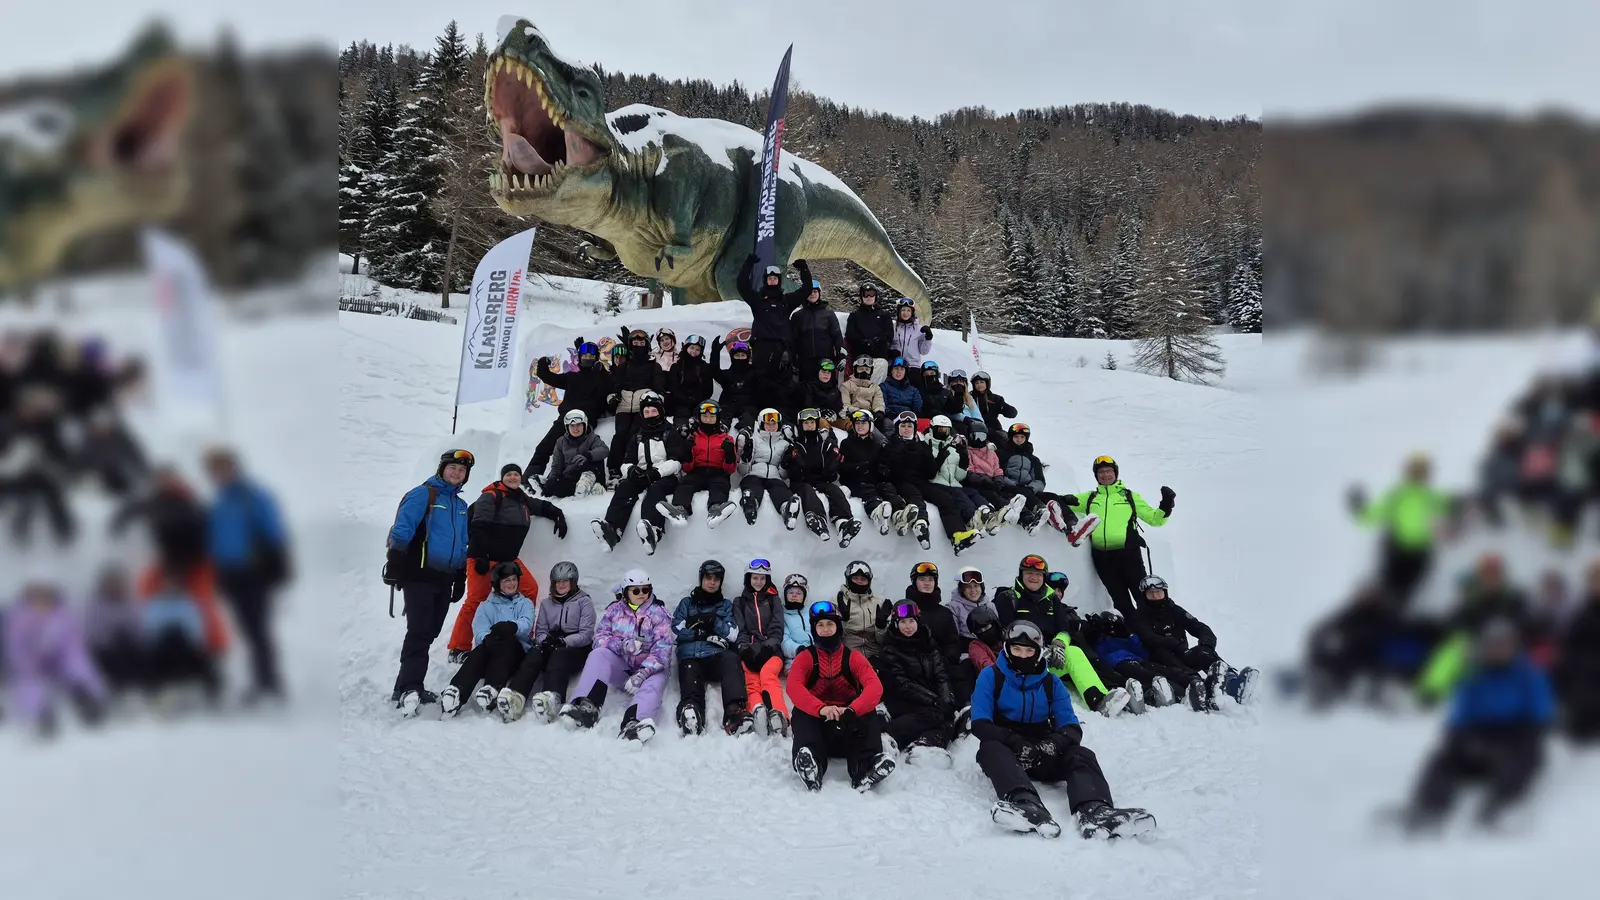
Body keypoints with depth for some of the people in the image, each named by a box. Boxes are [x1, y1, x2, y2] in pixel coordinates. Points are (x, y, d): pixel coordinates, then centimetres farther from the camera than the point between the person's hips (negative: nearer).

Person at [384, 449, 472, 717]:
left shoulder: (461, 506, 19)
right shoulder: (423, 494, -5)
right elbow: (402, 529, -14)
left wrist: (460, 579, 19)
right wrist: (395, 564, -22)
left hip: (445, 579, 7)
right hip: (419, 575, -7)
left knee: (429, 634, 7)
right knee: (419, 632, -15)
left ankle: (410, 687, 13)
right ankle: (407, 689, -18)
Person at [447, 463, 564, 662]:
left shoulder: (523, 501, 14)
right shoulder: (491, 496, -10)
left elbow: (543, 507, 35)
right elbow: (478, 528, -18)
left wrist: (558, 515, 17)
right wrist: (480, 557, -24)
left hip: (509, 559, 8)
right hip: (484, 559, -8)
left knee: (530, 589, 0)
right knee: (476, 600, -12)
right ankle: (459, 648, -9)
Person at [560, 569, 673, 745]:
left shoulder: (658, 613, -3)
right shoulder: (615, 609, 6)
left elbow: (662, 648, -13)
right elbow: (600, 636, -1)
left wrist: (643, 673, -28)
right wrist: (623, 645, -23)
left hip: (648, 668, -2)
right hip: (620, 666, 3)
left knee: (655, 682, -35)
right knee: (598, 655, -25)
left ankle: (634, 723, -67)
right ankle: (587, 706, -44)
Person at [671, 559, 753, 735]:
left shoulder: (726, 605, 27)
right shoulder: (687, 603, 26)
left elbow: (733, 635, 13)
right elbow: (677, 628, 9)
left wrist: (714, 621, -2)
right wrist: (703, 634, -4)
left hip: (716, 656, 0)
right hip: (690, 656, 0)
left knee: (731, 659, -37)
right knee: (690, 679, -35)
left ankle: (734, 712, -58)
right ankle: (691, 711, -69)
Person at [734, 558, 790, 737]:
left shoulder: (774, 600, 21)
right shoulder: (740, 602, 23)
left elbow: (777, 629, 8)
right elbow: (739, 630, 9)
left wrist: (767, 648, -11)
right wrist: (745, 649, -12)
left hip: (770, 650, -1)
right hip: (748, 652, 1)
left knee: (767, 674, -35)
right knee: (750, 679, -32)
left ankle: (778, 714, -59)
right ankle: (757, 709, -61)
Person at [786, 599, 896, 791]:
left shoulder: (853, 658, 7)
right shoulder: (805, 658, 5)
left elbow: (875, 686, -12)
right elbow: (794, 687, -16)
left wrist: (852, 710, -33)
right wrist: (821, 708, -36)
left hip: (849, 726, 1)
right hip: (815, 721, -1)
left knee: (869, 715, -27)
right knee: (800, 715, -30)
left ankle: (865, 767, -52)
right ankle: (812, 764, -58)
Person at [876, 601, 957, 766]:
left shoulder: (928, 644, 15)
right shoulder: (890, 652, 1)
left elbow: (941, 676, 6)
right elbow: (901, 684, -11)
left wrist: (946, 700, -15)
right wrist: (935, 701, -21)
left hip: (932, 701, 5)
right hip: (904, 705, -5)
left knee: (947, 714, -26)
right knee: (937, 714, -34)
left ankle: (926, 743, -46)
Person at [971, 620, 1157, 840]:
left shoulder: (1051, 683, 11)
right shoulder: (991, 676, 2)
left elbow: (1072, 727, 2)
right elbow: (980, 725, -10)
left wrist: (1054, 744, -23)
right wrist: (1019, 745, -26)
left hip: (1044, 755, 3)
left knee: (1081, 754, -26)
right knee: (991, 749, -37)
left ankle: (1094, 810, -59)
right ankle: (1026, 804, -67)